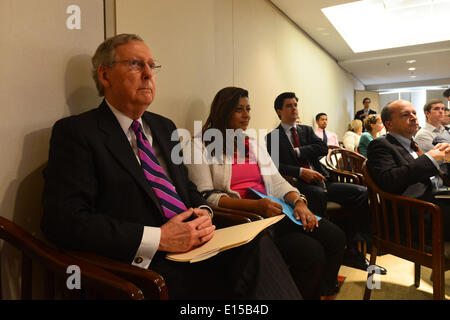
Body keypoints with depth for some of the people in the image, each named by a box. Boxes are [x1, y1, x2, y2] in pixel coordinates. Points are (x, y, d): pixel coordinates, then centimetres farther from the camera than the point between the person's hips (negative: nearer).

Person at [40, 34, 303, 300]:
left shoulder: (164, 127, 19)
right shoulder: (76, 132, -3)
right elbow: (65, 220, -13)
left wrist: (203, 213, -2)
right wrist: (158, 238, -19)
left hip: (195, 245, 7)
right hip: (144, 266, -6)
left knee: (258, 243, -21)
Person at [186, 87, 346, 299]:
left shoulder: (253, 141, 21)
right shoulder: (201, 147, 1)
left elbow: (276, 180, 13)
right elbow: (206, 197, -9)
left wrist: (298, 202, -9)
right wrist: (255, 206, -20)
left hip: (272, 212, 7)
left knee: (335, 237, -13)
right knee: (310, 251, -23)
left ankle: (321, 293, 6)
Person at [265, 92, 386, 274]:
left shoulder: (307, 130, 22)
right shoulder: (273, 137, 7)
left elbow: (323, 149, 5)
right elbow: (275, 166, -8)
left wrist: (297, 151, -5)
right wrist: (301, 172, -20)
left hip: (321, 180, 6)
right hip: (298, 184, -5)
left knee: (362, 193, -13)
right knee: (318, 194, -38)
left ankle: (350, 252, -9)